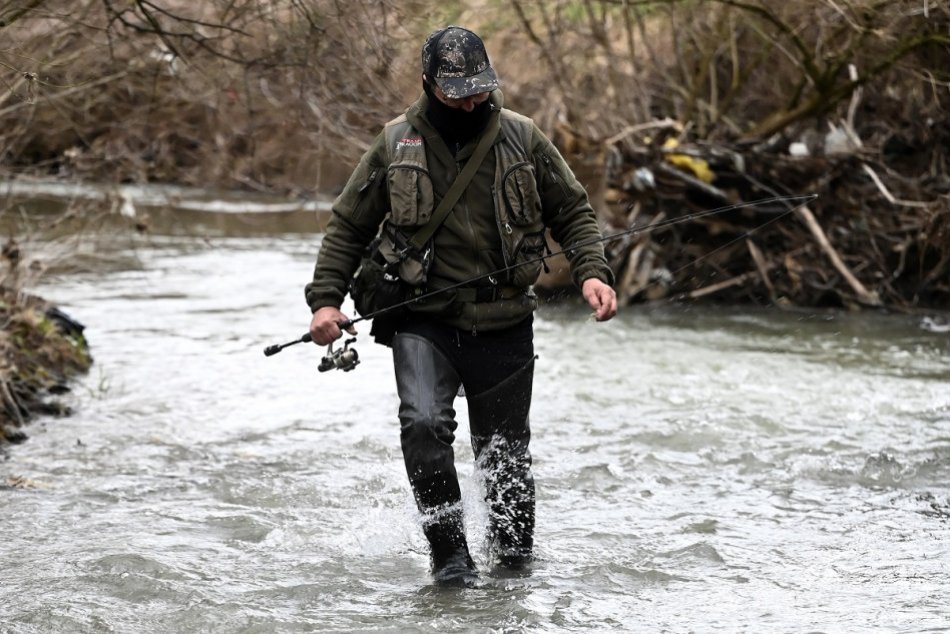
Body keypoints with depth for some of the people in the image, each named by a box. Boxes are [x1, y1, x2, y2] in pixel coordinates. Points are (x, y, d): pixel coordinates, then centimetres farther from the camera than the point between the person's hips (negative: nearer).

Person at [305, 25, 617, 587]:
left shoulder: (521, 137, 1)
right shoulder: (396, 144, 1)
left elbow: (572, 210, 10)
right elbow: (349, 227, 9)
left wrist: (591, 272, -7)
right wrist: (326, 300, -2)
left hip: (504, 327, 1)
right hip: (424, 321, -1)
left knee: (506, 454, 6)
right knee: (424, 423, -25)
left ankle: (516, 558, 27)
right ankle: (449, 554, -14)